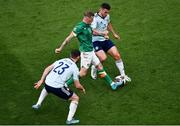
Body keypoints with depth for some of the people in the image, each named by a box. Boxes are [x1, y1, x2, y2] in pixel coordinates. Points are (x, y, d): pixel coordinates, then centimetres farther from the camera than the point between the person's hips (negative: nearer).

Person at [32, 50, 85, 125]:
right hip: (57, 88, -6)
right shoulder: (74, 68, 1)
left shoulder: (61, 60, 15)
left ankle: (38, 105, 45)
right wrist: (82, 89, 24)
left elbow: (47, 69, 9)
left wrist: (41, 81, 12)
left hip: (47, 84, 6)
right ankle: (69, 120, 9)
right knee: (75, 98, 13)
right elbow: (77, 85, 2)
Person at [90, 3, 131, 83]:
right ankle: (94, 68, 8)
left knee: (117, 55, -6)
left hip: (105, 40, 7)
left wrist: (114, 34, 33)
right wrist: (103, 33, -48)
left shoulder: (107, 16, 4)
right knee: (103, 58, -26)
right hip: (96, 41, -7)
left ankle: (123, 75, 7)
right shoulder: (95, 18, -20)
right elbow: (93, 31, -33)